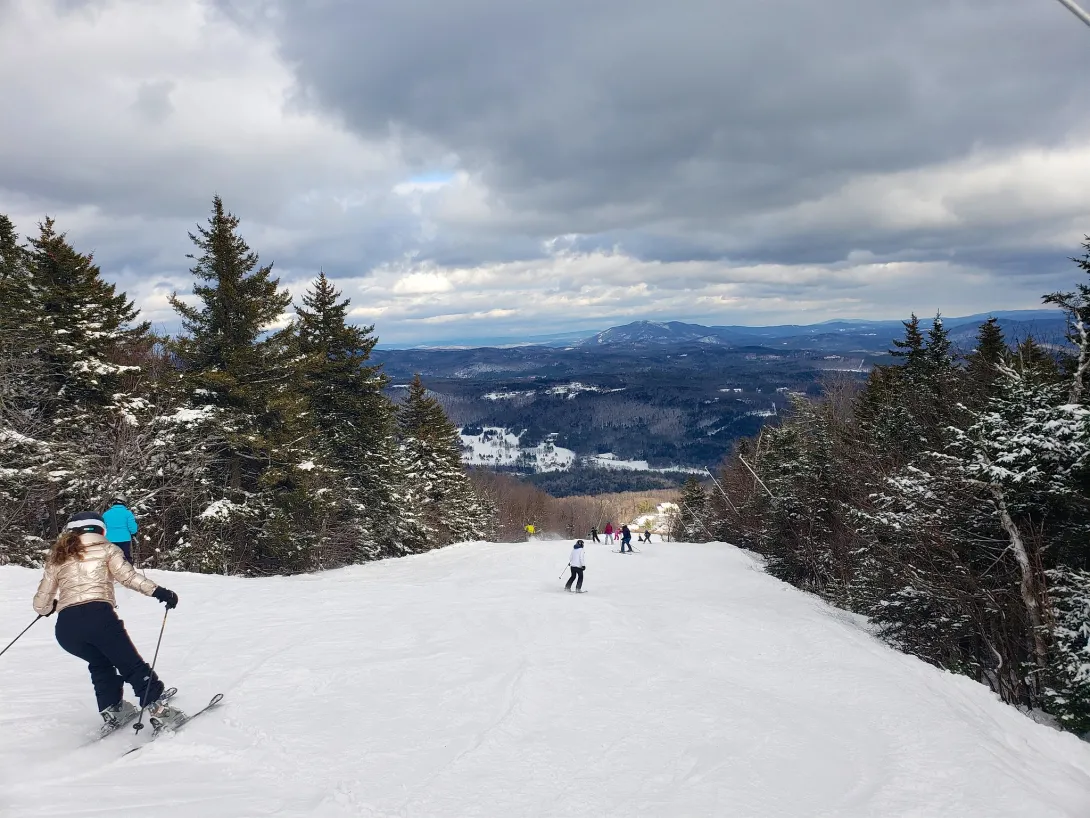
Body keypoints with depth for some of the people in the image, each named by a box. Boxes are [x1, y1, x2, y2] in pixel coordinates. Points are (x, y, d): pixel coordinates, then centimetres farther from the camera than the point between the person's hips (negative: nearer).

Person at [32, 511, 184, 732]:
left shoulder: (56, 558, 25)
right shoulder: (105, 549, 15)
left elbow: (41, 602, 25)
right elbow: (127, 576, -2)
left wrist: (48, 608, 47)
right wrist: (158, 591, -6)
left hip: (65, 627, 4)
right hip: (99, 616, -4)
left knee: (100, 663, 28)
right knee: (131, 664, 7)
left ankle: (111, 710, 21)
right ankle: (156, 707, -1)